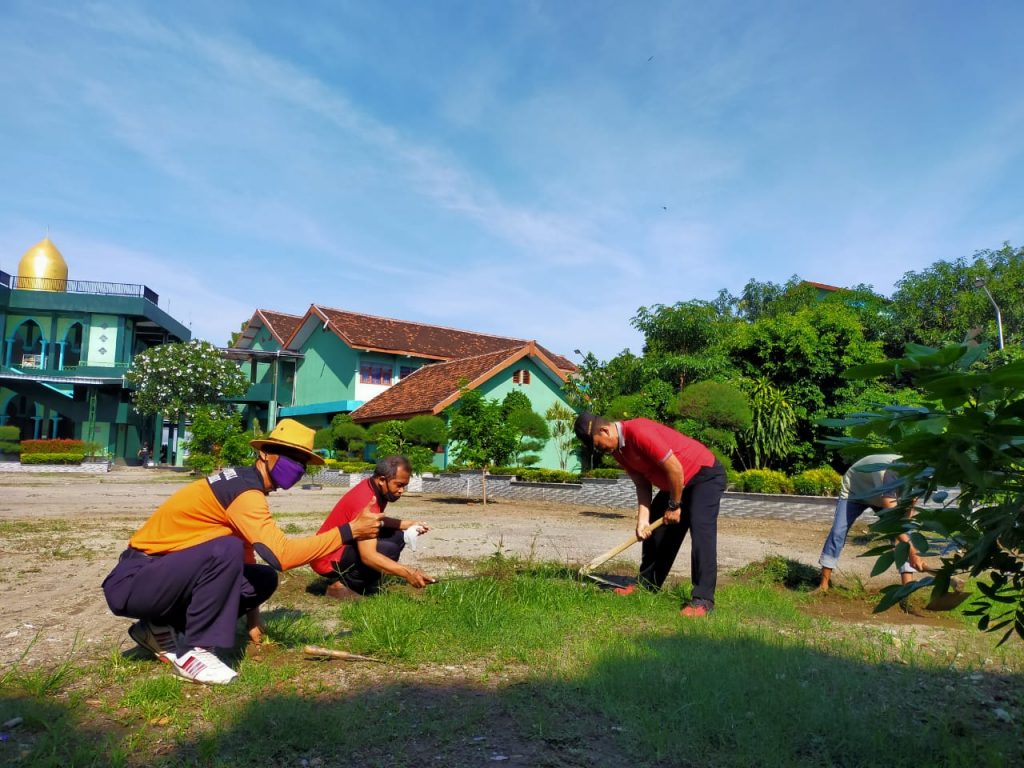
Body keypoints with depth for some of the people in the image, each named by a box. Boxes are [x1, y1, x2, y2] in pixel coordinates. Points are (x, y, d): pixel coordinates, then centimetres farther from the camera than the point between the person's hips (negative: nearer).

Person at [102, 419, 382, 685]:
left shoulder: (242, 482, 9)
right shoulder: (244, 488, -21)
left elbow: (245, 553, 18)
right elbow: (280, 554, -33)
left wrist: (252, 612, 16)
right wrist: (349, 531, -26)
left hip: (169, 574, 9)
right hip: (132, 582, -9)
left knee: (264, 580, -3)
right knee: (225, 550, -32)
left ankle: (163, 629, 8)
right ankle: (191, 651, -16)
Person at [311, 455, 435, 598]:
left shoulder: (376, 490, 0)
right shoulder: (366, 501, -29)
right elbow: (368, 556, -37)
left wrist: (408, 524, 4)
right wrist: (408, 572, -42)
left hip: (346, 546, 10)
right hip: (328, 558, -10)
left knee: (397, 536, 6)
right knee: (388, 549, -26)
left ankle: (367, 586, 3)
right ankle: (339, 584, -10)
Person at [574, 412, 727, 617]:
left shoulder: (639, 432, -30)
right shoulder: (617, 449, -2)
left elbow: (674, 468, -28)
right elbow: (642, 484, 0)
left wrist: (674, 506, -17)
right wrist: (642, 519, -10)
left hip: (705, 475, -10)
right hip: (674, 484, 10)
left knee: (701, 532, -20)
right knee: (654, 530, 12)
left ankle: (703, 599, -19)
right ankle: (647, 583, 25)